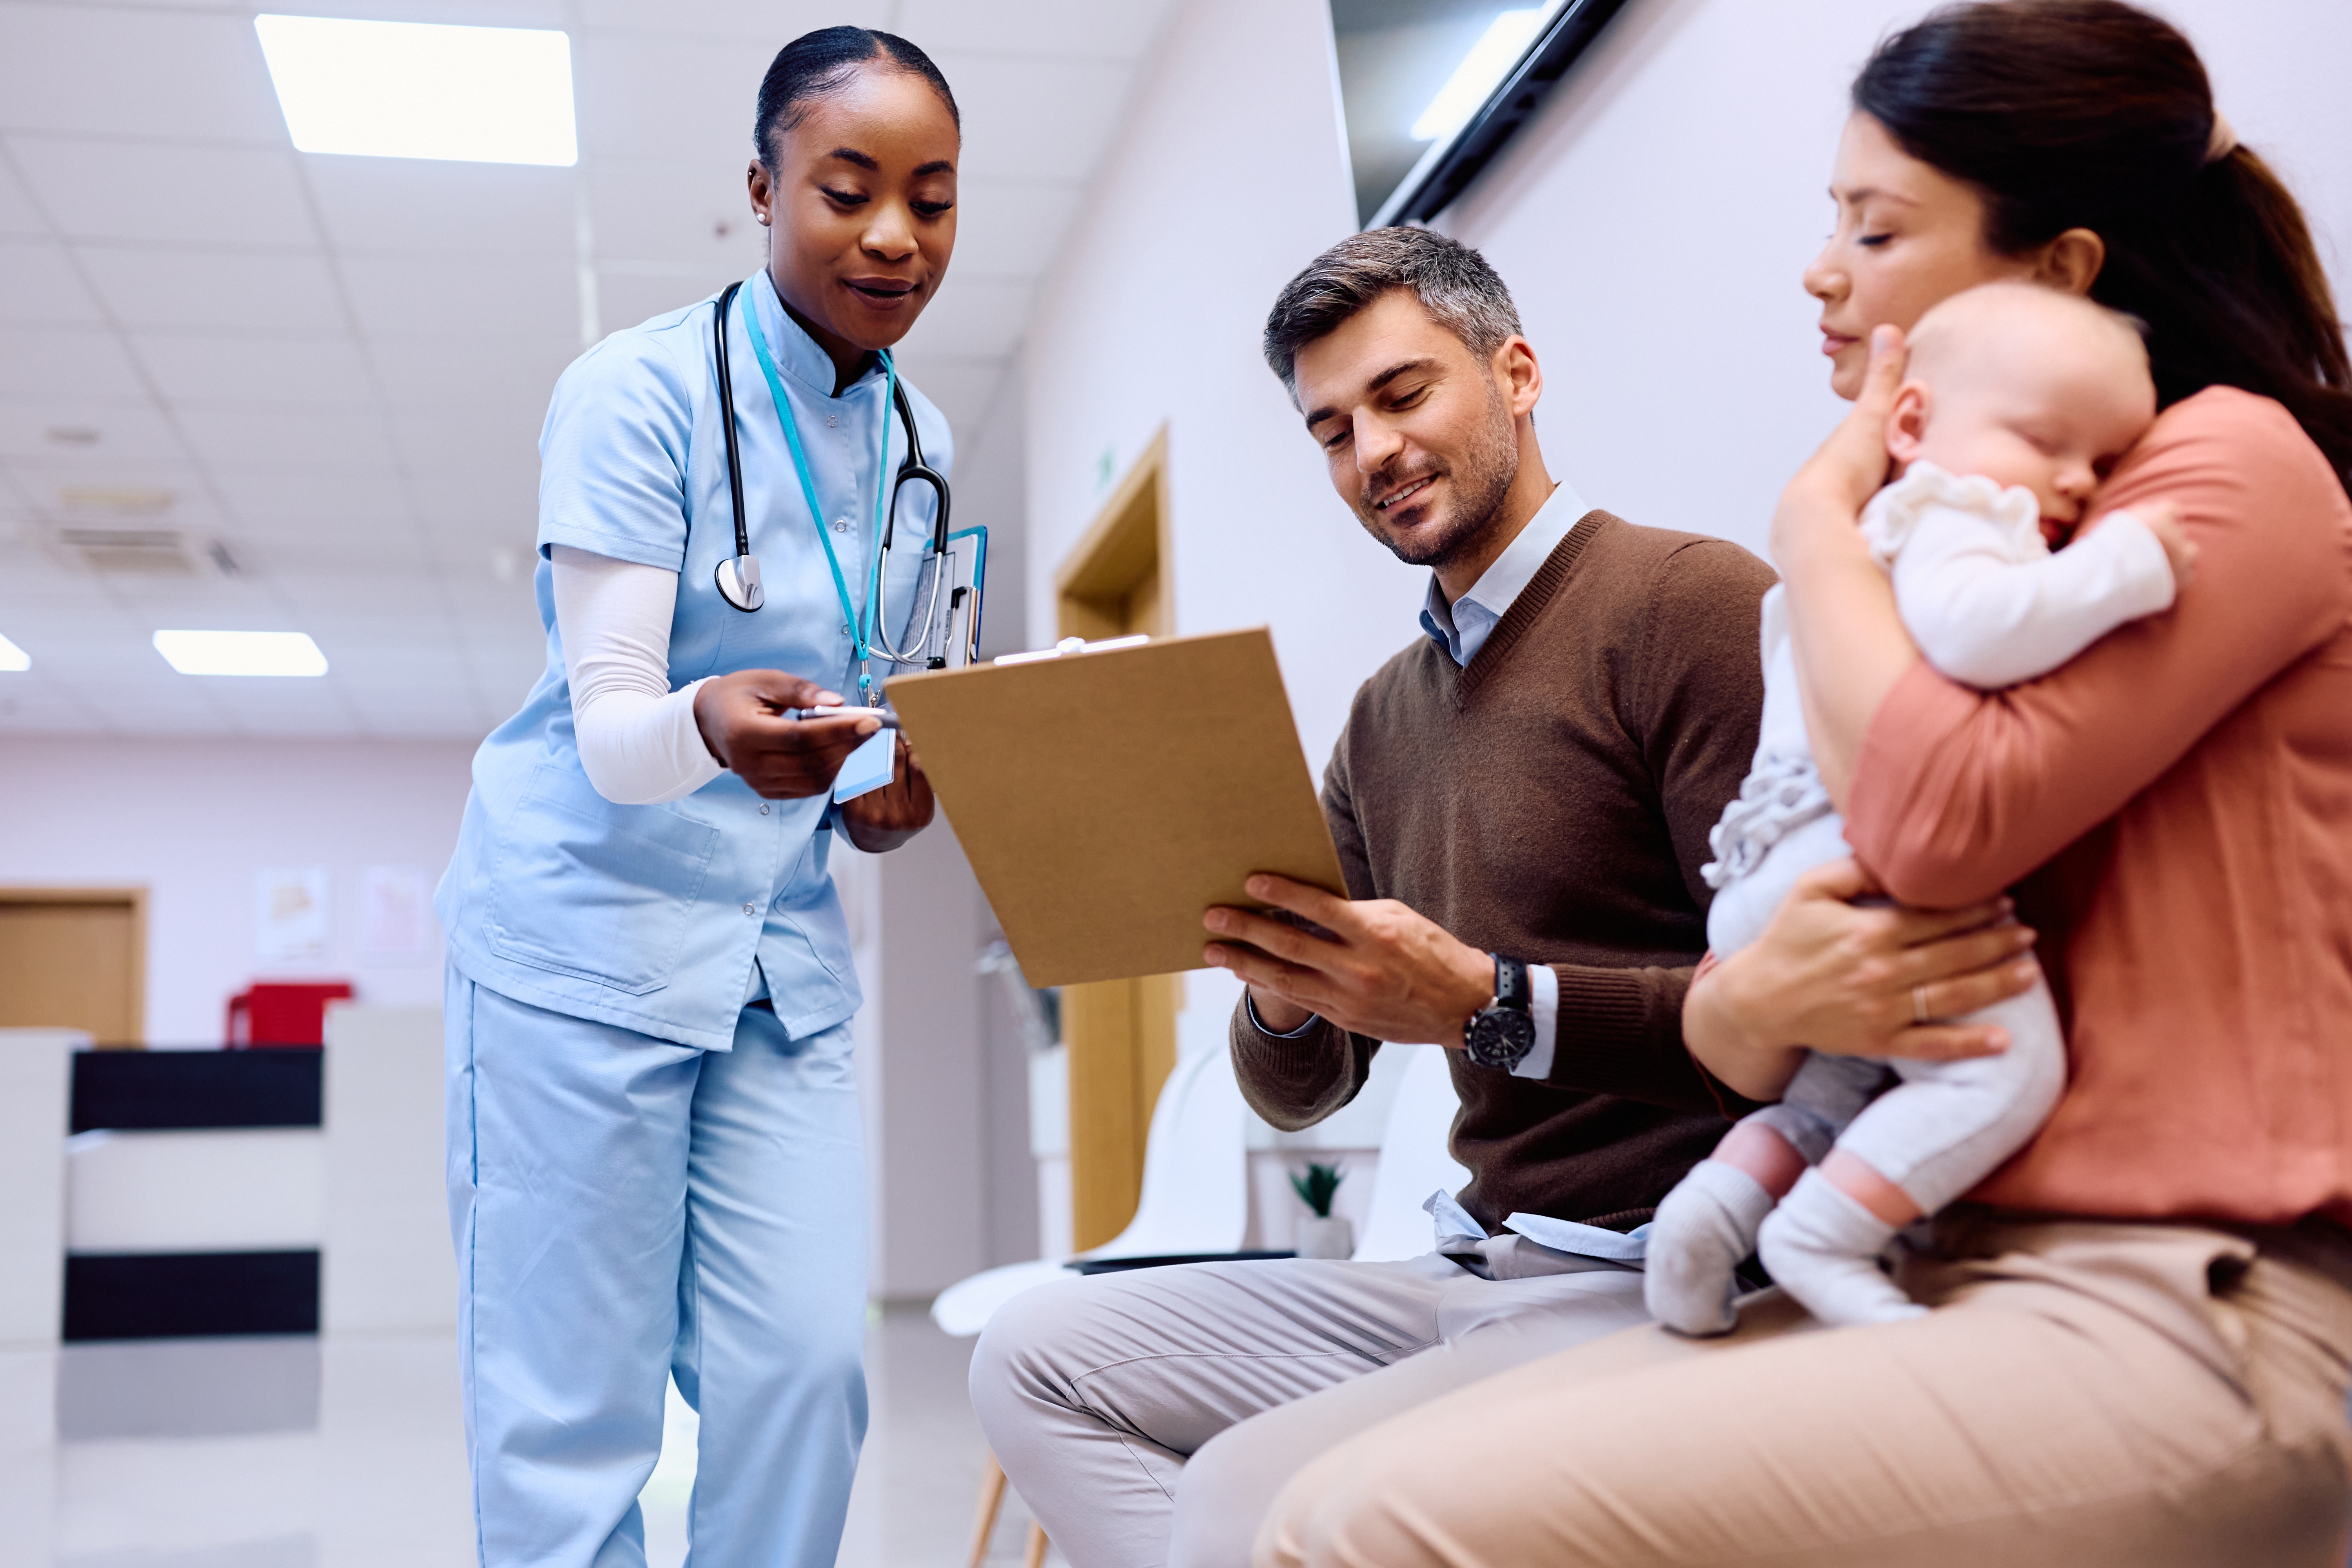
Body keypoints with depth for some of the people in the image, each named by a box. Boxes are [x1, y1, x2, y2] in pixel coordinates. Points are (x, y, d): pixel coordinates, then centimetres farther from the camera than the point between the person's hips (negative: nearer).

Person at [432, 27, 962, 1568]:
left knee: (809, 1371, 0)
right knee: (573, 1408, -1)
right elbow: (605, 725, -17)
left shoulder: (922, 441, 7)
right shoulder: (642, 389, -11)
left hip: (787, 948, 6)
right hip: (587, 929, -5)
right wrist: (709, 731, -39)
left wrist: (888, 792, -6)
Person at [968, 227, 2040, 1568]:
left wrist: (1492, 1004, -25)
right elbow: (1299, 1098, 17)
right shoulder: (1385, 716, 16)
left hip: (1669, 1282, -8)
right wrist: (1286, 994, -6)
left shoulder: (1690, 602, -9)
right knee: (1036, 1356, 1)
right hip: (1479, 1274, 9)